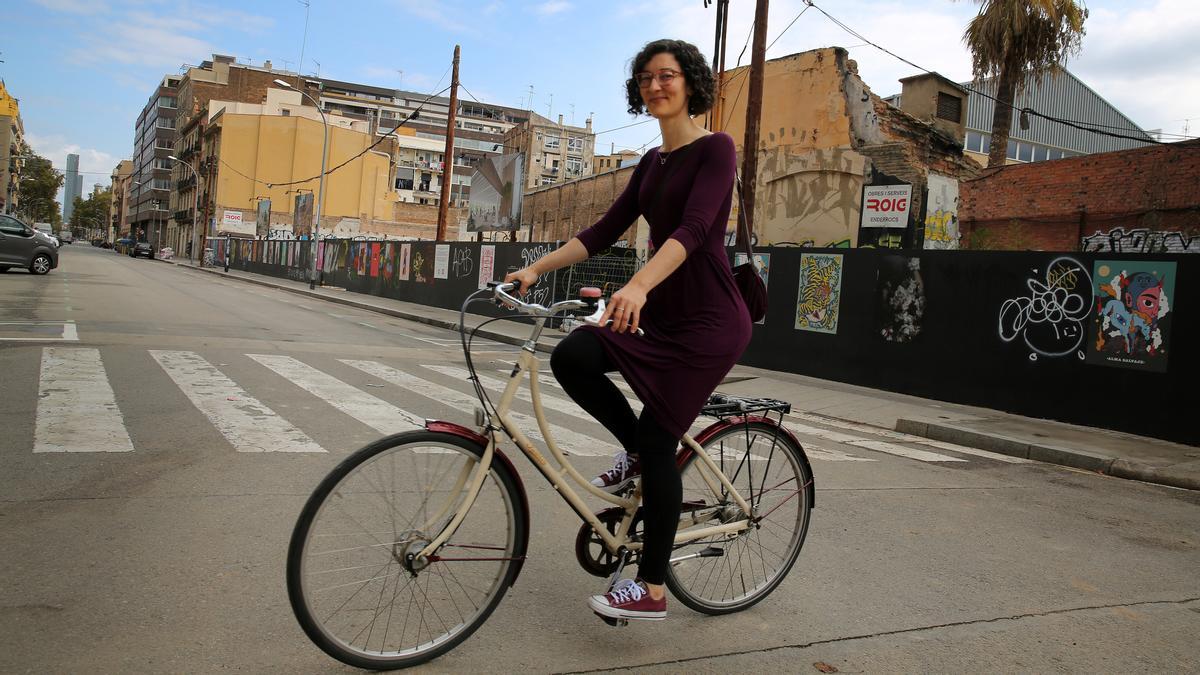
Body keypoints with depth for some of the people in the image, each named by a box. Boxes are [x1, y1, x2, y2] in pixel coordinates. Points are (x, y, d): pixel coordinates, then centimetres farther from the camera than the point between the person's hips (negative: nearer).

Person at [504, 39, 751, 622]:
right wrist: (536, 267, 2)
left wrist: (639, 285, -42)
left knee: (658, 443, -6)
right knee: (571, 358, -16)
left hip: (708, 320, -7)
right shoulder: (652, 163, 15)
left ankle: (652, 590, 10)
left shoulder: (715, 149, -9)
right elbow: (605, 231, 12)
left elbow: (693, 229, -26)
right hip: (659, 312, 7)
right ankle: (634, 450, 10)